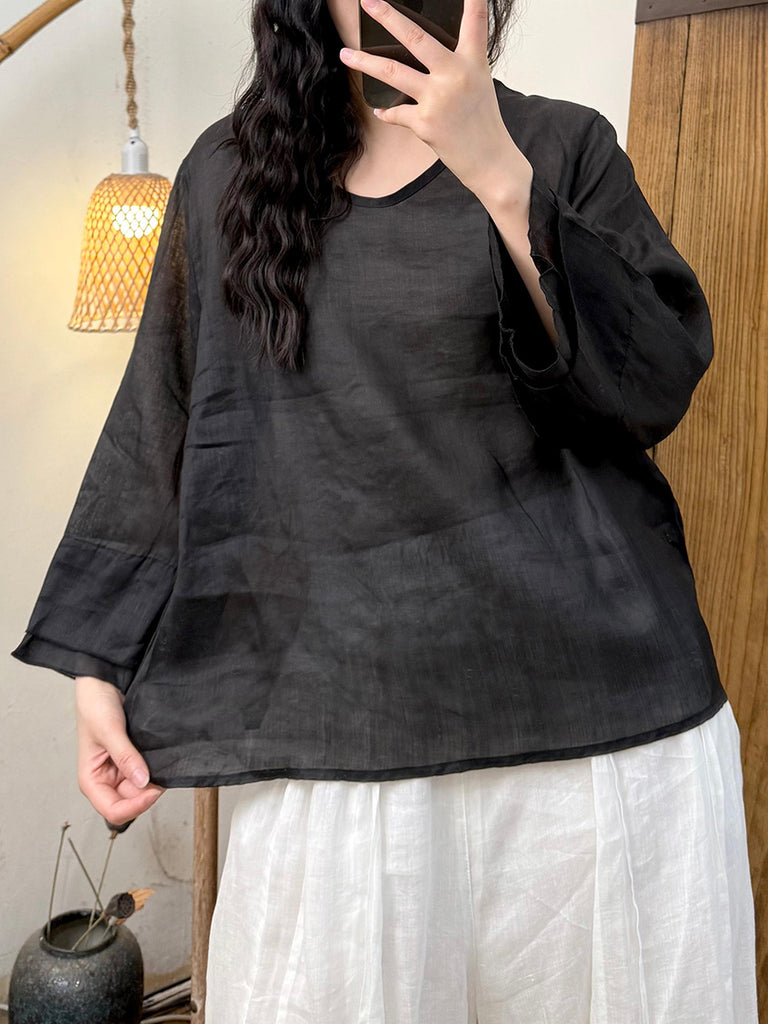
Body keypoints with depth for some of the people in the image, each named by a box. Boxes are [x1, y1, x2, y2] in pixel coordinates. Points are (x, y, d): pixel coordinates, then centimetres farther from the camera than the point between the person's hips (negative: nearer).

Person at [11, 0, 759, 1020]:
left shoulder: (564, 145, 6)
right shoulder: (227, 172, 11)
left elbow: (659, 387, -6)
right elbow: (158, 430, 12)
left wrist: (504, 180, -17)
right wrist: (99, 667, 8)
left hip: (586, 696, 0)